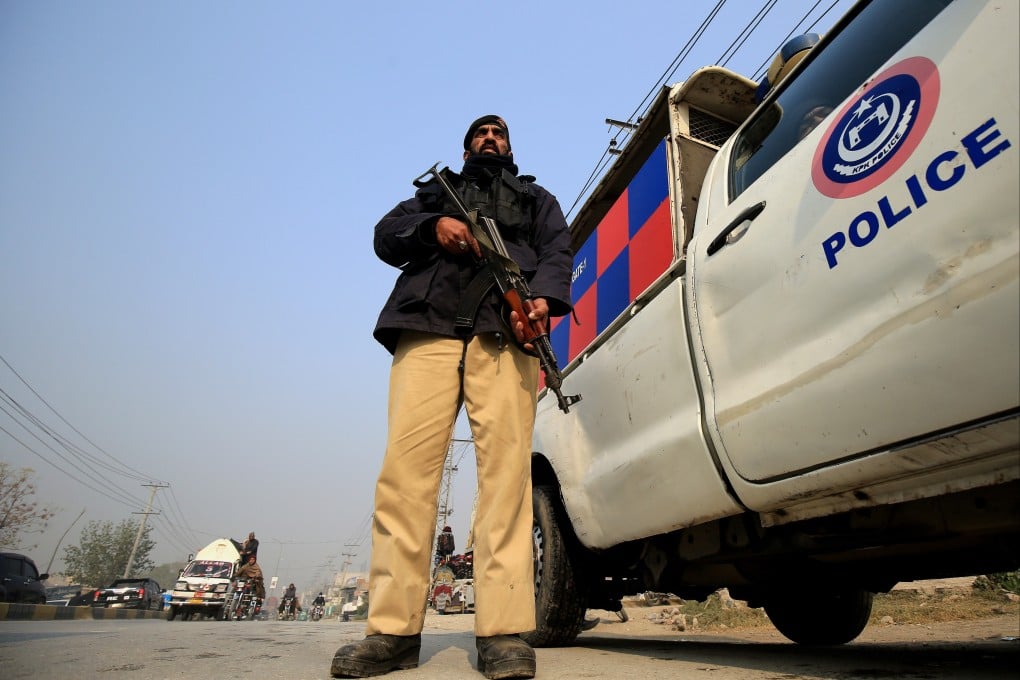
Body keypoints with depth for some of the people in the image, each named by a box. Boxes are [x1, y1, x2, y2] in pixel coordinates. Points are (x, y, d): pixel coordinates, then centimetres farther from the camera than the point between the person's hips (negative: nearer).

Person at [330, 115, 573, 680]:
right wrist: (433, 226, -3)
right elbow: (386, 236, 20)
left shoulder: (537, 199, 34)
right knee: (405, 467, -12)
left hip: (503, 335, 0)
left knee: (506, 469, -16)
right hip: (427, 330, 1)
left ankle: (502, 631, -13)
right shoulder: (435, 191, 37)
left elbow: (557, 254, 14)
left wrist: (543, 297, -9)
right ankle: (392, 629, -7)